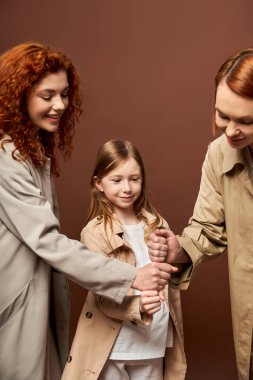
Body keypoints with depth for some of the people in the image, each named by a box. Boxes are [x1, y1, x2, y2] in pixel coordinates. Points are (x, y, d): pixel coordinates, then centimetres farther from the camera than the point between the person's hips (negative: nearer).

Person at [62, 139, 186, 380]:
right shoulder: (95, 233, -12)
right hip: (113, 344, -4)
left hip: (154, 339, 4)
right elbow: (105, 298, -15)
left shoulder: (157, 224, 1)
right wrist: (138, 306, -31)